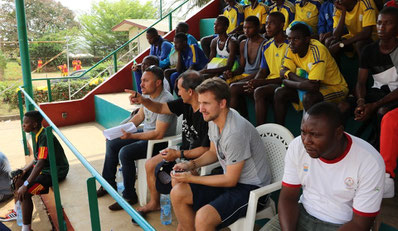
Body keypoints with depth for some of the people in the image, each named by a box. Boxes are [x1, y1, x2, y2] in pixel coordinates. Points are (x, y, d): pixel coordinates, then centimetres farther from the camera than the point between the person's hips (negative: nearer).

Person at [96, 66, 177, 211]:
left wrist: (131, 136, -29)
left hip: (161, 142, -10)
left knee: (125, 153, -25)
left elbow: (159, 134, -29)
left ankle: (129, 196, -6)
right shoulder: (147, 95, 1)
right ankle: (109, 184, 25)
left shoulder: (165, 101, -27)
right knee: (111, 144, 8)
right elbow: (140, 116, 15)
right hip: (146, 134, 10)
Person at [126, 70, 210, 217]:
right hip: (183, 152, 9)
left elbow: (206, 150, -27)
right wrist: (142, 100, -9)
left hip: (199, 160, -9)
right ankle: (154, 203, 33)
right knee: (150, 165, 12)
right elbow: (161, 108, 8)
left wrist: (178, 154, -22)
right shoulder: (185, 104, -3)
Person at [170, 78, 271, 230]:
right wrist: (191, 164, -2)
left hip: (251, 188, -8)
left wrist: (191, 178, -14)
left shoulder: (235, 132, -29)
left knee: (203, 218, -29)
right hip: (229, 178, 9)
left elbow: (231, 180, -20)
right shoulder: (213, 119, -1)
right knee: (177, 193, 1)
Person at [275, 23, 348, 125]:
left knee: (308, 97, -36)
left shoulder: (317, 50, -29)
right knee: (280, 93, -11)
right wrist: (301, 80, -26)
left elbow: (313, 86, -36)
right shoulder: (292, 48, -7)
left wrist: (288, 82, -22)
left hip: (335, 88, -7)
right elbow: (283, 72, -7)